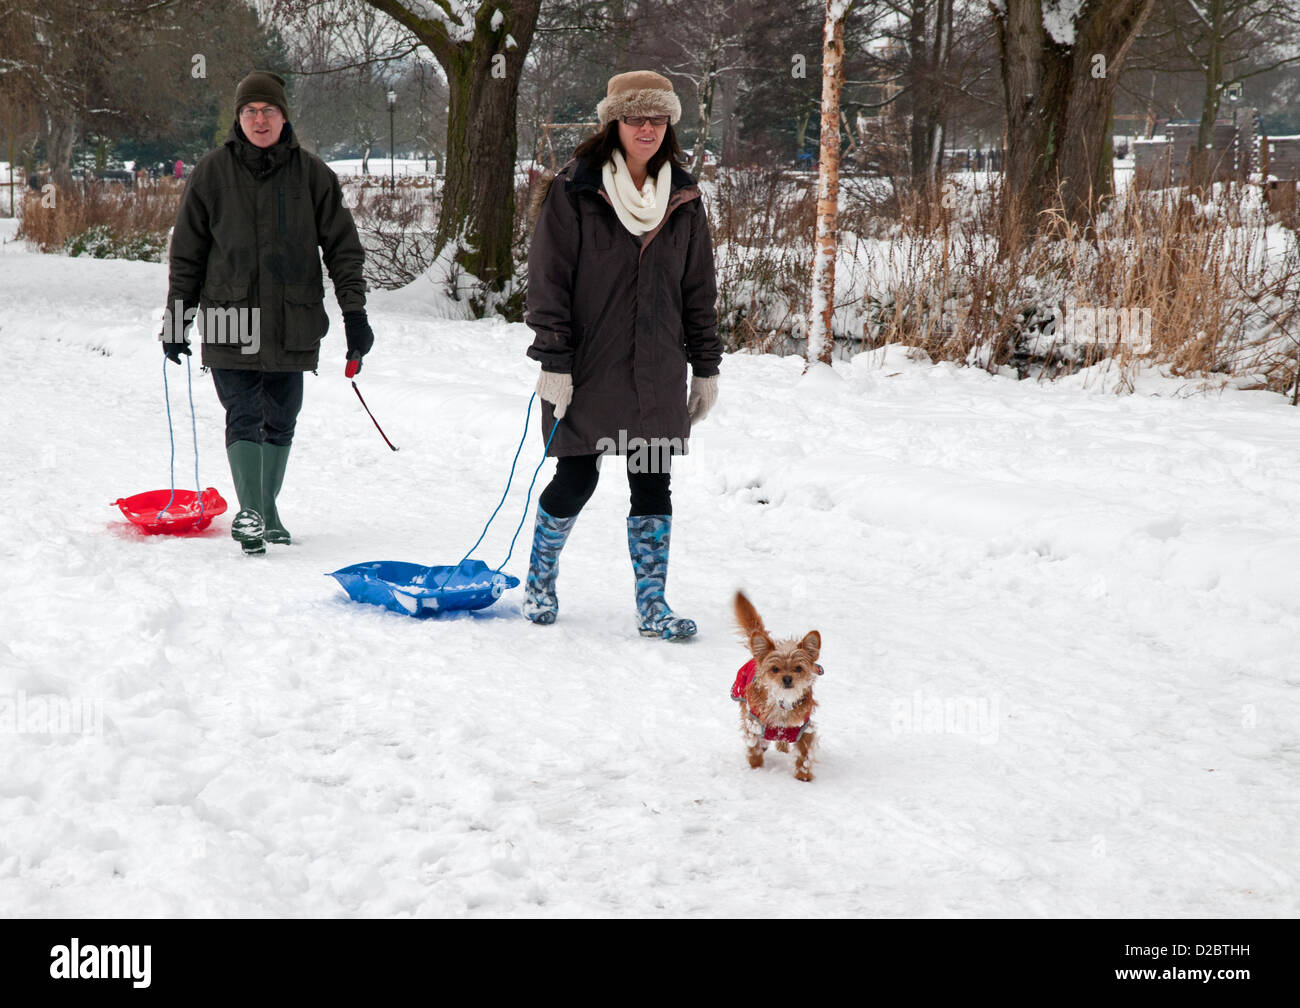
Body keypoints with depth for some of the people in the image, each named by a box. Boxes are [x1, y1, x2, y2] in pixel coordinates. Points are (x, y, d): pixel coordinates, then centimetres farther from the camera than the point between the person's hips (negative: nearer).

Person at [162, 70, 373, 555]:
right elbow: (187, 252, 9)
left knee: (280, 422, 9)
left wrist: (354, 311, 0)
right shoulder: (212, 172, 3)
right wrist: (176, 318, 7)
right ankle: (249, 511, -9)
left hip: (293, 324, 2)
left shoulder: (312, 174, 4)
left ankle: (267, 511, 21)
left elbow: (342, 245, 7)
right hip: (229, 323, -1)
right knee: (244, 418, -10)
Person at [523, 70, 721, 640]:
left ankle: (652, 604, 11)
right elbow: (549, 280, -6)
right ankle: (539, 583, 25)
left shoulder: (683, 200, 8)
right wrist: (554, 361, -12)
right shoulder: (574, 191, -5)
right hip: (588, 369, -3)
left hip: (658, 373, 4)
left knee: (653, 485, 4)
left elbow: (699, 289, 14)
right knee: (576, 480, 2)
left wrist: (706, 367, 12)